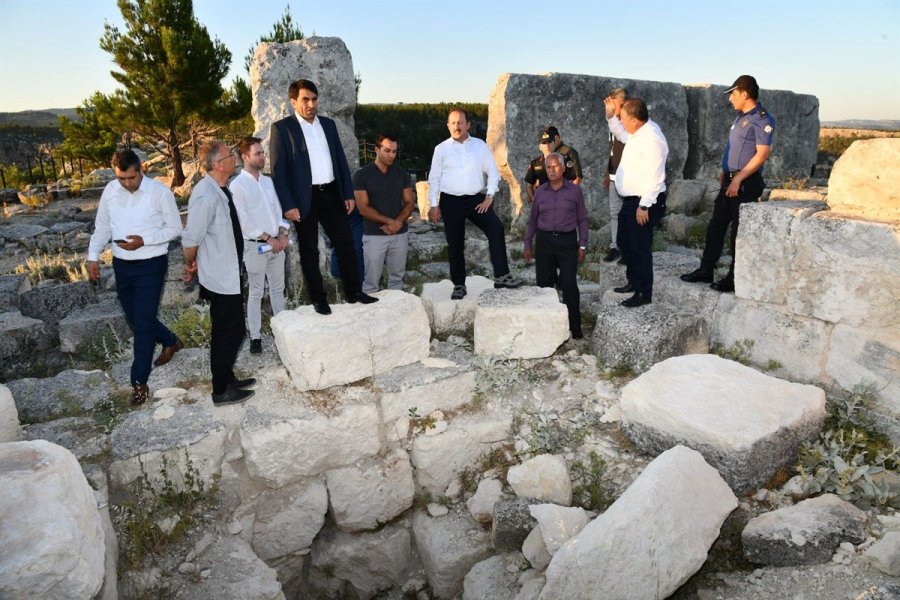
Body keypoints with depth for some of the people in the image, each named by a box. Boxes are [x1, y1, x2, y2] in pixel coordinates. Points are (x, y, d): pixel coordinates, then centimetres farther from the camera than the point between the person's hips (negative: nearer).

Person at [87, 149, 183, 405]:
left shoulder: (160, 192, -13)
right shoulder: (110, 191, 2)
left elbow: (175, 228, -8)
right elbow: (102, 227, 11)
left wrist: (144, 240, -20)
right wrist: (93, 256, 2)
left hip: (151, 265, -5)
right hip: (122, 265, 6)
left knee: (143, 323, -4)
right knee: (134, 318, 16)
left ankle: (139, 381, 7)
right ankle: (171, 341, 43)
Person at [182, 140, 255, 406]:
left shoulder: (220, 190, 4)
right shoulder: (206, 195, -25)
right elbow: (191, 239, -21)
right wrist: (191, 264, -4)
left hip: (229, 274, 9)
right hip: (220, 278, -9)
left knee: (230, 331, 20)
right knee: (228, 333, 4)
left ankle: (227, 379, 36)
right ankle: (221, 391, 19)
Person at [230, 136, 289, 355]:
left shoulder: (268, 181, 10)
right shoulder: (237, 185, -9)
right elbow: (243, 221, -13)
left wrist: (282, 233, -3)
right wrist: (268, 238, -14)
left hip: (276, 243, 6)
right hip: (255, 246, -5)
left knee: (278, 289, 13)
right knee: (256, 293, 2)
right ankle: (255, 337, 10)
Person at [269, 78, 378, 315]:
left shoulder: (328, 124, 11)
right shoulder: (282, 128, -5)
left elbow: (341, 160, 13)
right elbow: (278, 170, -8)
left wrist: (348, 193, 7)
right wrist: (288, 205, -14)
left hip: (332, 194, 5)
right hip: (304, 198, -4)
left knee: (346, 244, 7)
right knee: (309, 251, 6)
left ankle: (354, 292, 19)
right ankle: (318, 299, 17)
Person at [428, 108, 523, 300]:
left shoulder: (480, 146, 6)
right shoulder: (441, 149, 3)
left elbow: (493, 172, 7)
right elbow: (434, 178, 5)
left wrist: (490, 196, -3)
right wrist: (434, 205, 0)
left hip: (477, 199, 1)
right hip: (451, 201, 0)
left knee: (496, 228, -20)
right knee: (455, 245, 5)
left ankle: (501, 276, -15)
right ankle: (459, 285, 17)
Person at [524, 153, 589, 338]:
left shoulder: (575, 191, 2)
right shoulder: (540, 192, 8)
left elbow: (582, 219, 4)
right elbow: (532, 220, 14)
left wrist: (582, 245, -1)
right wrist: (527, 244, 10)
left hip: (567, 241, -2)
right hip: (544, 241, 3)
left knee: (569, 285, -6)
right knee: (544, 284, 5)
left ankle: (575, 327, 4)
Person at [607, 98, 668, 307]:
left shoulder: (652, 139, -23)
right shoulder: (640, 131, 7)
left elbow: (654, 177, -25)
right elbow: (621, 133, 30)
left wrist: (644, 206, -24)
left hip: (644, 202, -10)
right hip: (631, 200, 10)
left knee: (640, 247, -2)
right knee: (625, 243, 21)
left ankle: (644, 293, 11)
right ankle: (634, 282, 37)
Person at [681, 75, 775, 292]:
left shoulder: (762, 119, -13)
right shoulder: (741, 116, 15)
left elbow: (762, 154, -19)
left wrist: (738, 179, -21)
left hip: (746, 184, -9)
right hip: (730, 181, 9)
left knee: (739, 231, -1)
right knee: (715, 225, 10)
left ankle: (735, 278, 8)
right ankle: (706, 270, 18)